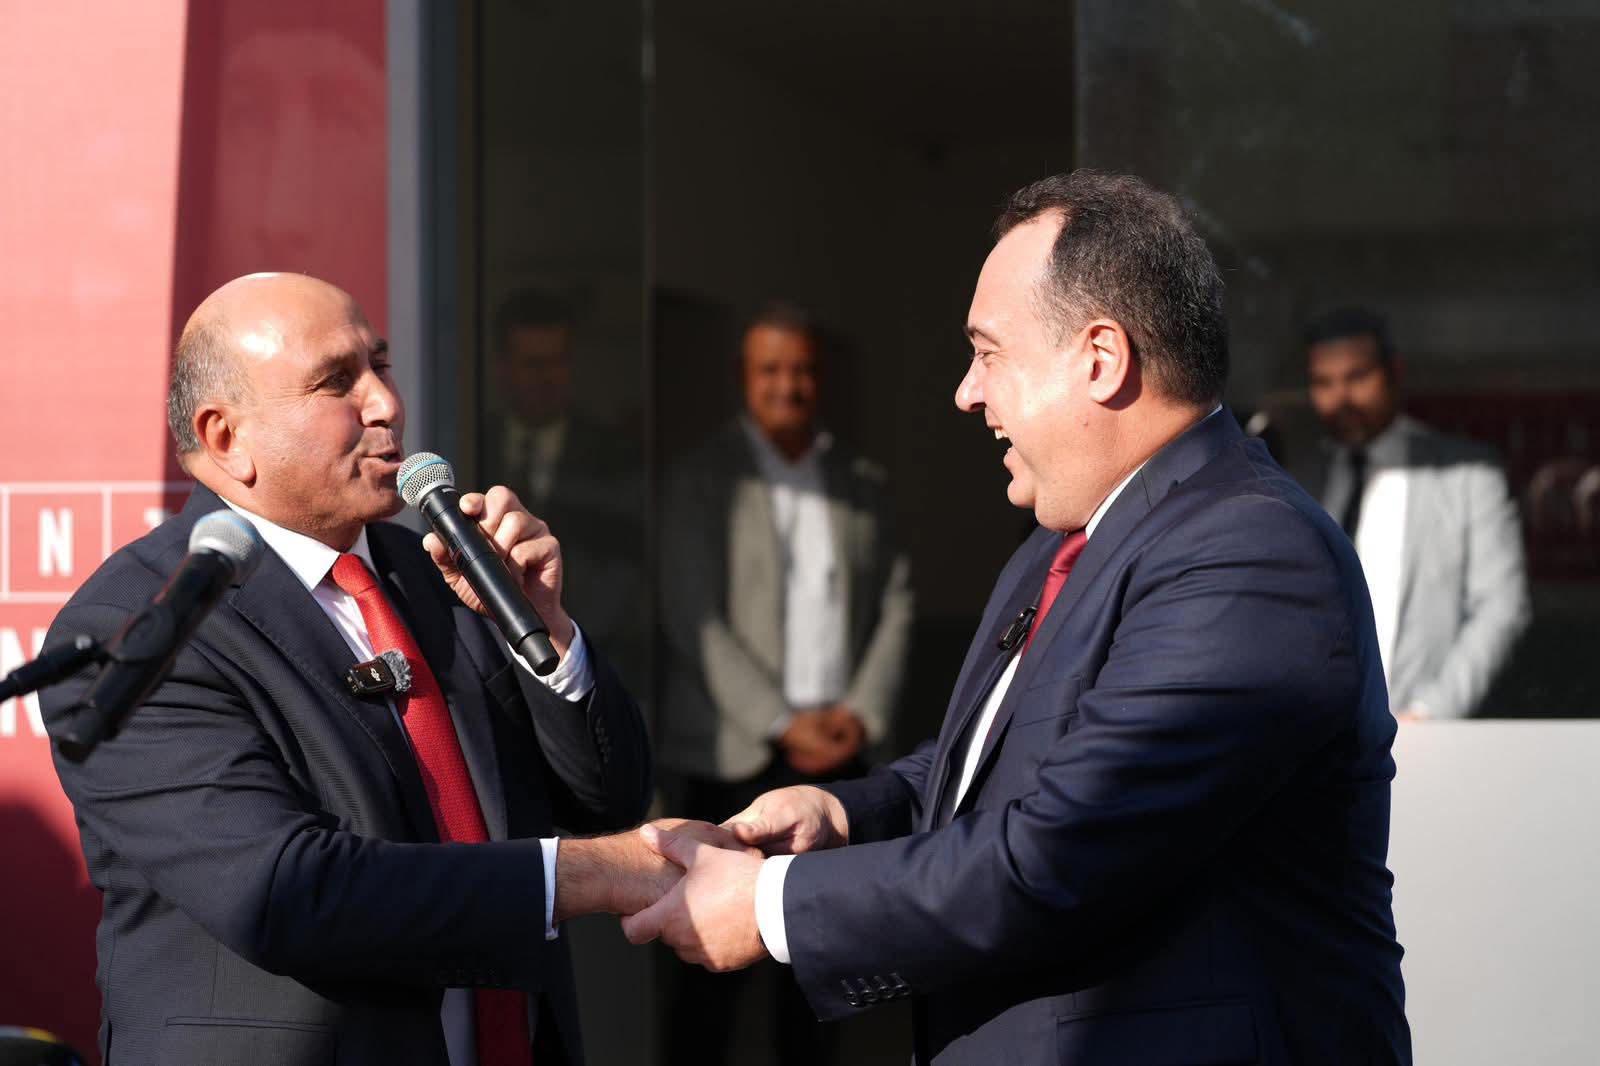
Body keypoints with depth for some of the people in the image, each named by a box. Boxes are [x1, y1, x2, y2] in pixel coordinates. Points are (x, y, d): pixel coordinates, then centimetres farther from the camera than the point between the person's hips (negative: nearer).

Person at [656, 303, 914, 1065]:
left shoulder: (861, 483, 11)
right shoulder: (702, 481, -1)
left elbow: (895, 606, 10)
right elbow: (695, 621, -8)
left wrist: (862, 713, -4)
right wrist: (782, 725, -12)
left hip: (836, 751, 4)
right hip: (736, 756, -3)